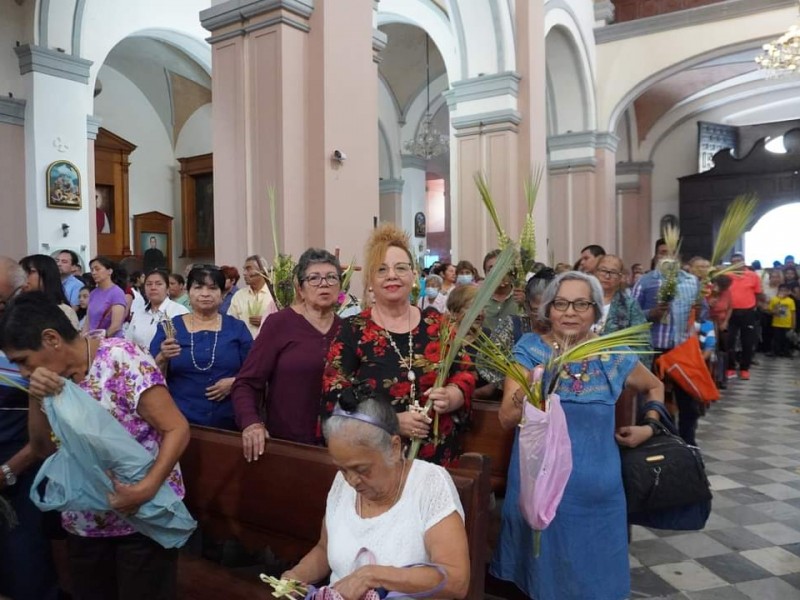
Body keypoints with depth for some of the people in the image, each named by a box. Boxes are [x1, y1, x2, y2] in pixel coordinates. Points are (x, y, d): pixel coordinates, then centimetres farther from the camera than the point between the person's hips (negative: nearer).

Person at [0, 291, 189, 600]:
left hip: (143, 516, -6)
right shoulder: (54, 377, 2)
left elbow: (177, 428, -20)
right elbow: (43, 449, 3)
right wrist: (36, 398, -13)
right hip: (83, 522, 6)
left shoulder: (121, 358, -18)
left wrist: (147, 488, -31)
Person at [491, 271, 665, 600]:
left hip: (597, 488, 2)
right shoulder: (530, 348, -6)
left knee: (594, 571, 12)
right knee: (543, 567, 9)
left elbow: (654, 387, 21)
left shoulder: (613, 354, 1)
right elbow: (506, 418, -12)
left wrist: (650, 426, 7)